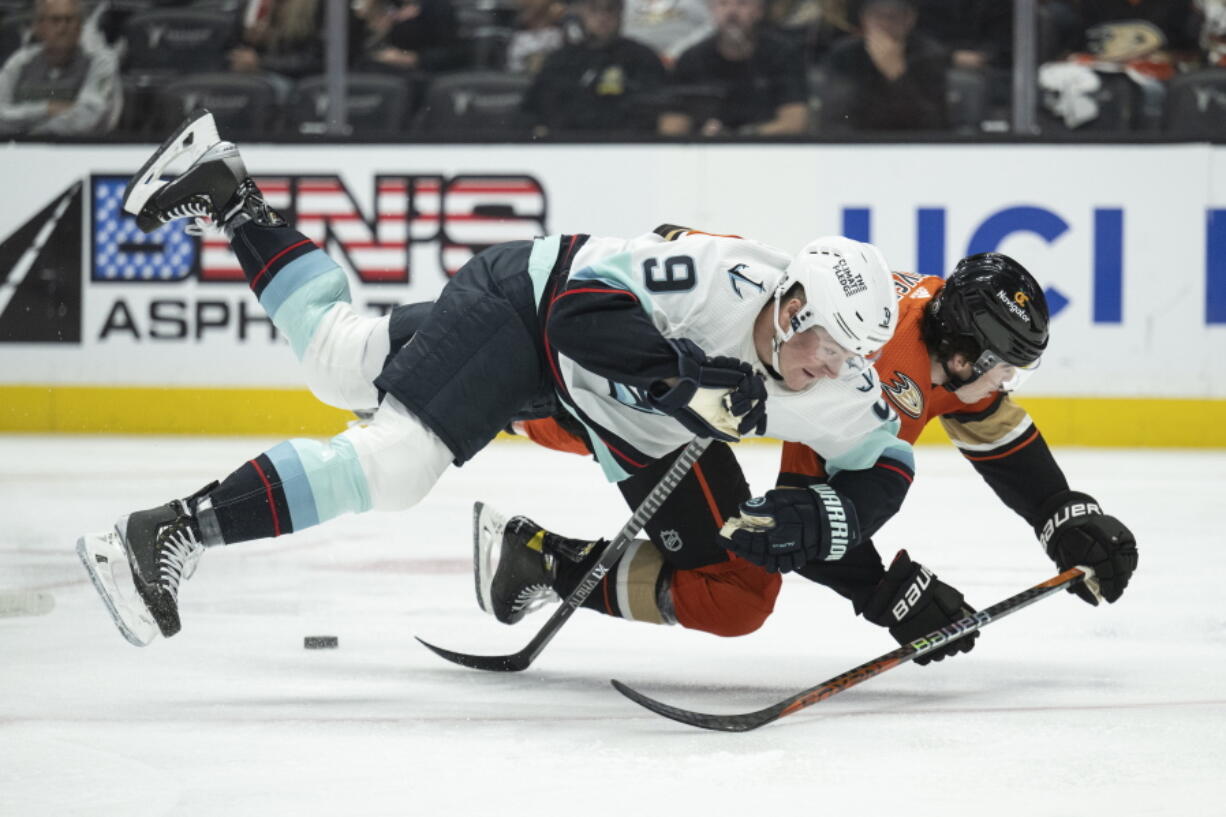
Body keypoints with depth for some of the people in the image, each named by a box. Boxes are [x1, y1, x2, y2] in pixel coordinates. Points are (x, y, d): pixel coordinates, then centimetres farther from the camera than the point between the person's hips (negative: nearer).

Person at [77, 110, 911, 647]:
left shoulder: (841, 396, -16)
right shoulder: (726, 280, -36)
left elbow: (888, 464, -2)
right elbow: (588, 295, -37)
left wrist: (827, 523, -21)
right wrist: (681, 378, -44)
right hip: (527, 298, -7)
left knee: (340, 362, 17)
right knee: (395, 459, -25)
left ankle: (226, 194, 30)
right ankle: (165, 535, -26)